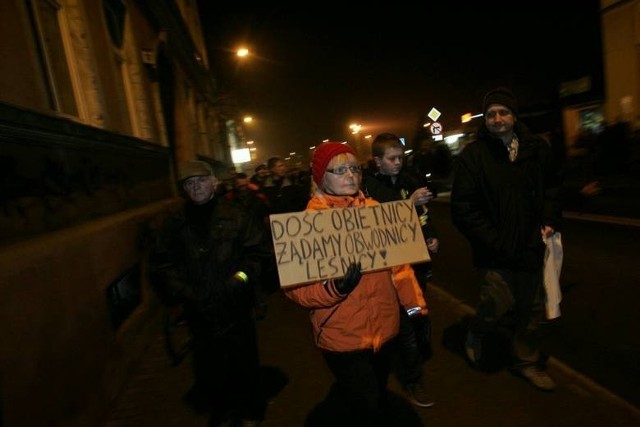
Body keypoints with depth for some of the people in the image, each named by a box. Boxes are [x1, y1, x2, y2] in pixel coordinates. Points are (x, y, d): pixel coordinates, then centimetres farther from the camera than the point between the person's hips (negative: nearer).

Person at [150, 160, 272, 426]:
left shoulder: (237, 217, -3)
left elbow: (258, 252, -5)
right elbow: (164, 264, 5)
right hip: (199, 311, 2)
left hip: (236, 306, -1)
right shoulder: (174, 225, 5)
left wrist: (242, 276, -17)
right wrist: (183, 291, -7)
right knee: (209, 365, 14)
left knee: (244, 362, 13)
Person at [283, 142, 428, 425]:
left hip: (384, 328, 5)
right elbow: (295, 286, -17)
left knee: (377, 400, 27)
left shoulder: (374, 209, -1)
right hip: (343, 337, -5)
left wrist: (416, 304, 2)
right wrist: (334, 288, -33)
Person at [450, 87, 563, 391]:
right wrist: (493, 241, -15)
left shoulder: (537, 149, 2)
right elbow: (463, 208, -13)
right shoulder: (472, 155, -10)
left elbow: (553, 185, 17)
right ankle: (475, 335, 27)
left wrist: (550, 219, 3)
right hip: (495, 251, -4)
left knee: (531, 308, 15)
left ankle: (526, 361, 38)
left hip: (531, 247, 5)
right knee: (499, 303, -8)